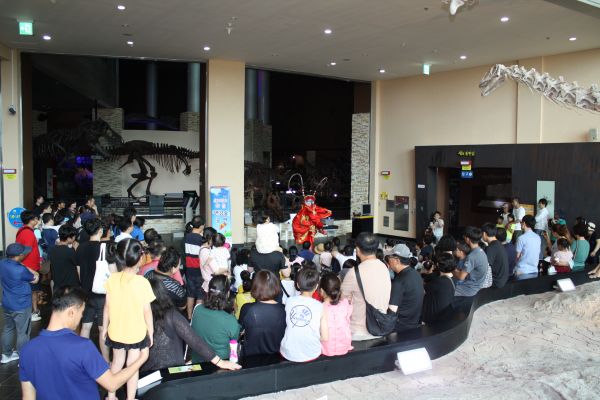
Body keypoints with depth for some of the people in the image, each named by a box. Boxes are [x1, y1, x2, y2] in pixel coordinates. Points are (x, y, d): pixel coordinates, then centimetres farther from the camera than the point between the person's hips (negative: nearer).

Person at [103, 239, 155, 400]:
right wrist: (151, 333, -1)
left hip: (116, 331, 4)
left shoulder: (112, 279, -11)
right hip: (136, 333, -4)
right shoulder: (142, 282, -21)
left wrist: (104, 328, 11)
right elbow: (147, 311, -14)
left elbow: (107, 307, -2)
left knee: (117, 362, 25)